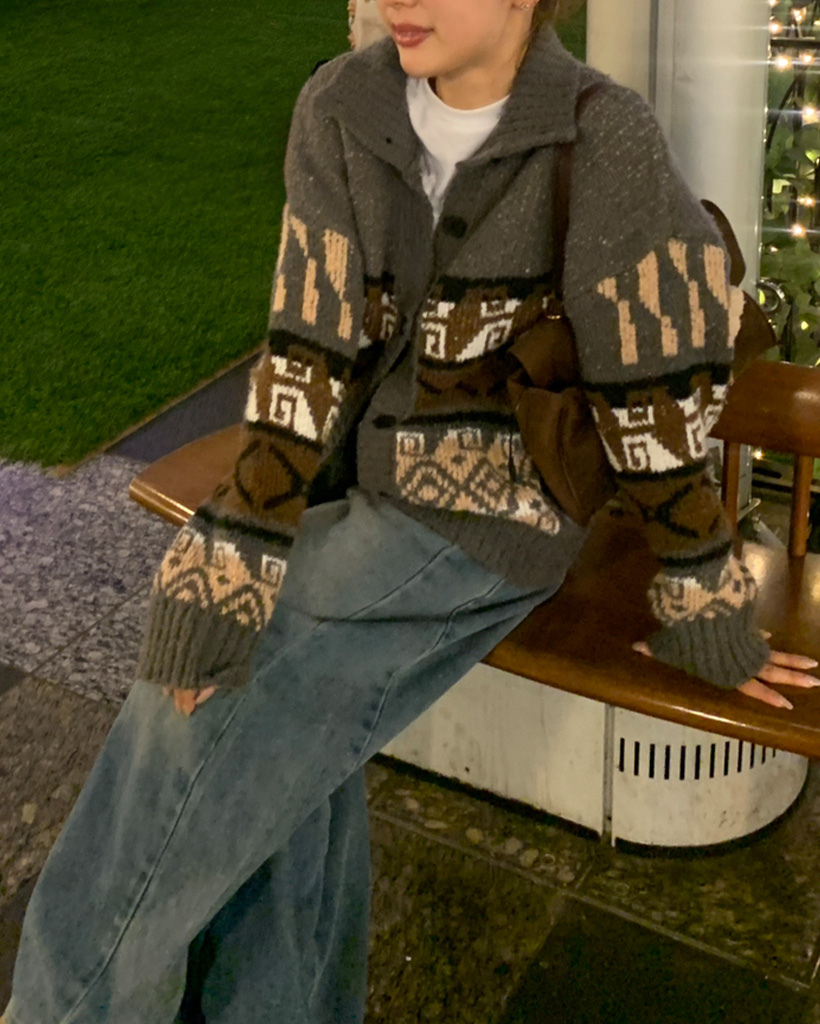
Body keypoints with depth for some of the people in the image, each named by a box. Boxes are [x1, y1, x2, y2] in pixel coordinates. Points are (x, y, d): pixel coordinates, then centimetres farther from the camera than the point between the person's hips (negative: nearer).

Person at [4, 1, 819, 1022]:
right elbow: (310, 357, -11)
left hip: (495, 507, -4)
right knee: (288, 752, -13)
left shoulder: (605, 143, -17)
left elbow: (658, 398, -13)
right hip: (354, 479, 5)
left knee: (209, 744, -11)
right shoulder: (341, 107, -6)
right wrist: (224, 586, -17)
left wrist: (706, 618, -5)